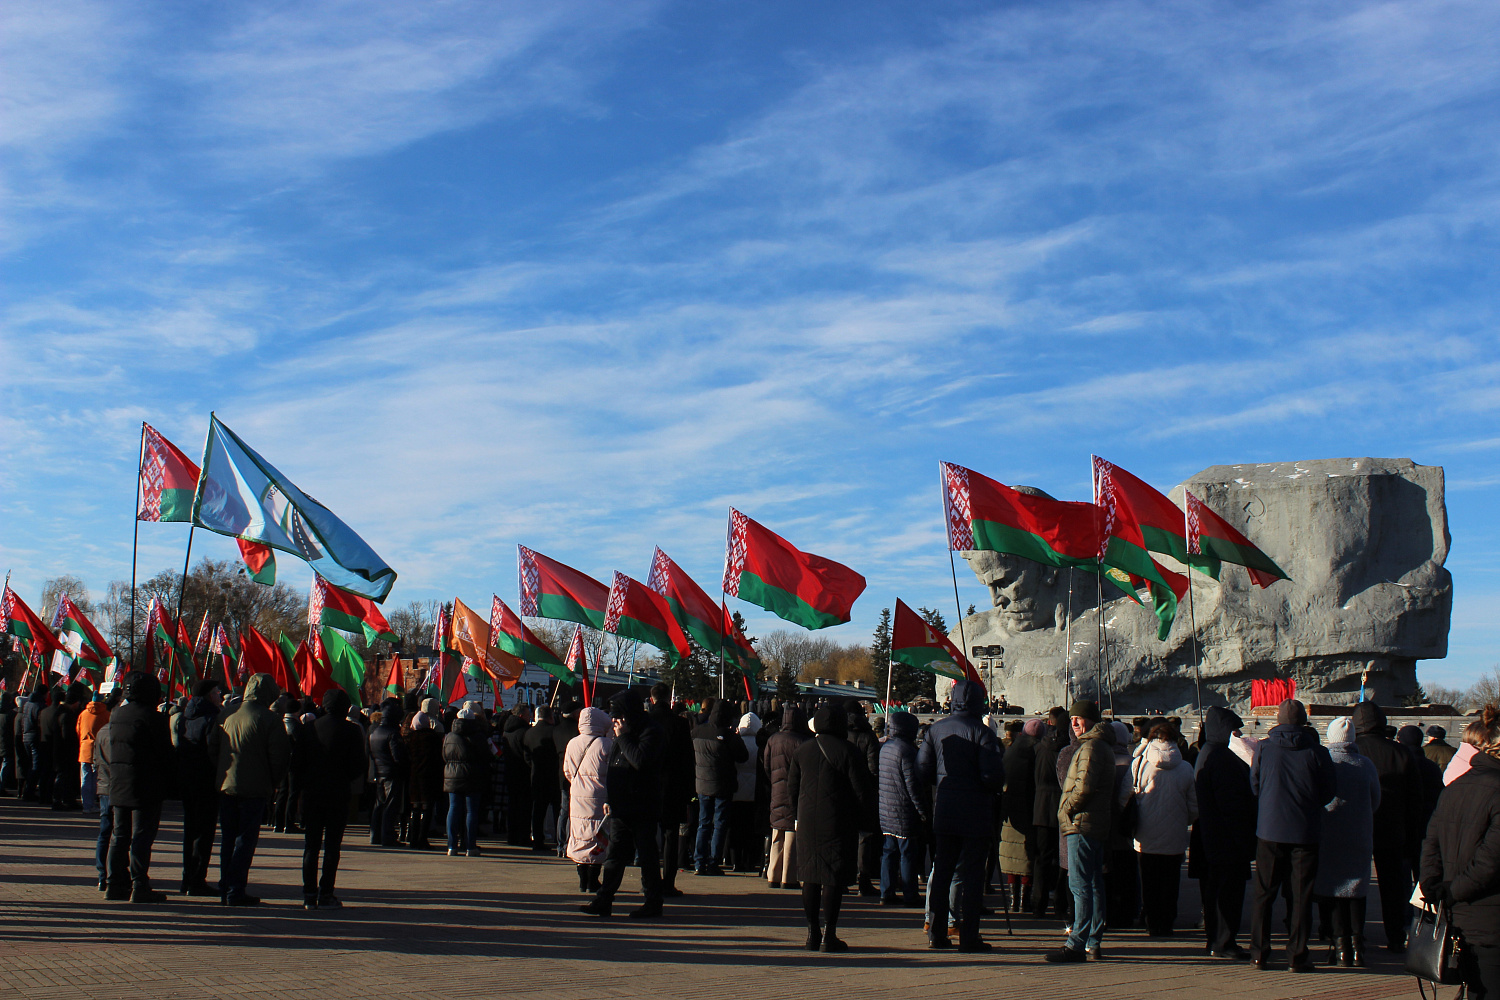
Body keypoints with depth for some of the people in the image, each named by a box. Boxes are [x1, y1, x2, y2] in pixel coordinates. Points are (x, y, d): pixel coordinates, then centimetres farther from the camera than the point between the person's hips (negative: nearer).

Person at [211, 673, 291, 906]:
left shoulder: (228, 716, 6)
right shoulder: (269, 719, -11)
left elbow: (212, 748, 9)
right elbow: (280, 756, -12)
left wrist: (220, 774, 17)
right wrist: (273, 783, 3)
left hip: (225, 787, 6)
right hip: (254, 789, -6)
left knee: (228, 839, 14)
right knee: (246, 840, -1)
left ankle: (226, 889, 19)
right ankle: (236, 892, -3)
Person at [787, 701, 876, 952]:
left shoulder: (802, 751, 6)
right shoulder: (849, 752, -9)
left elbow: (792, 789, 12)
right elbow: (863, 790, -9)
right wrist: (862, 818, 5)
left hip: (807, 823, 5)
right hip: (838, 822, -5)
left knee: (810, 877, 12)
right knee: (834, 879, -1)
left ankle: (812, 933, 15)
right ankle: (829, 934, -2)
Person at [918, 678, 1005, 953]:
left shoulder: (936, 729, 3)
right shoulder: (981, 732, -11)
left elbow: (922, 768, 4)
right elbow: (993, 775, -17)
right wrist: (996, 789, 4)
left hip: (943, 813, 5)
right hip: (975, 814, -5)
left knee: (941, 871, 11)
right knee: (971, 874, 1)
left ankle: (936, 933, 14)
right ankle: (968, 937, 1)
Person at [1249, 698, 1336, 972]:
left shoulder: (1263, 748, -5)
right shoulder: (1316, 752, -7)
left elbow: (1253, 786, 4)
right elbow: (1328, 793, 2)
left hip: (1269, 830, 1)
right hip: (1305, 833, -1)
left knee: (1264, 894, 9)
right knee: (1301, 896, 6)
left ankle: (1259, 953, 9)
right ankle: (1298, 956, 6)